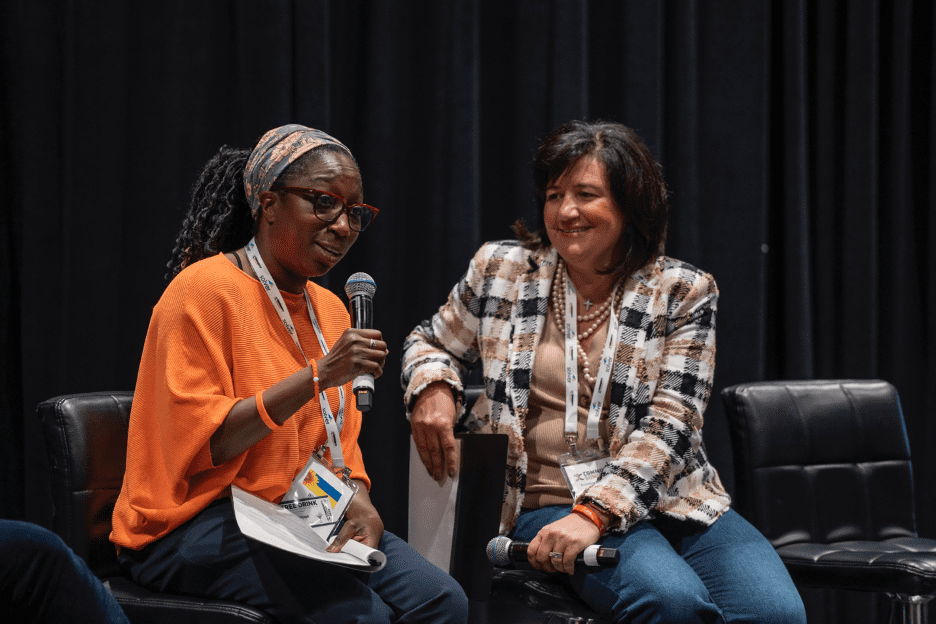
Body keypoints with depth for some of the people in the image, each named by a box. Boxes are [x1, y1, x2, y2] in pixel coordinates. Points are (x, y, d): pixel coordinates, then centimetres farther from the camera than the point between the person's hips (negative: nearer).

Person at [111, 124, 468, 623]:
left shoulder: (329, 310, 14)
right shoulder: (204, 290, -11)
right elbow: (203, 442, -19)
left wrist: (360, 503, -4)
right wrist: (317, 376, -25)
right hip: (195, 522, -7)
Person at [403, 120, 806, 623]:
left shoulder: (682, 293, 4)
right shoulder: (501, 270, 8)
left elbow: (667, 428, -6)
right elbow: (433, 342, 26)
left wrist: (596, 512, -20)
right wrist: (432, 388, 1)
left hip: (669, 500, 2)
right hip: (551, 503, -1)